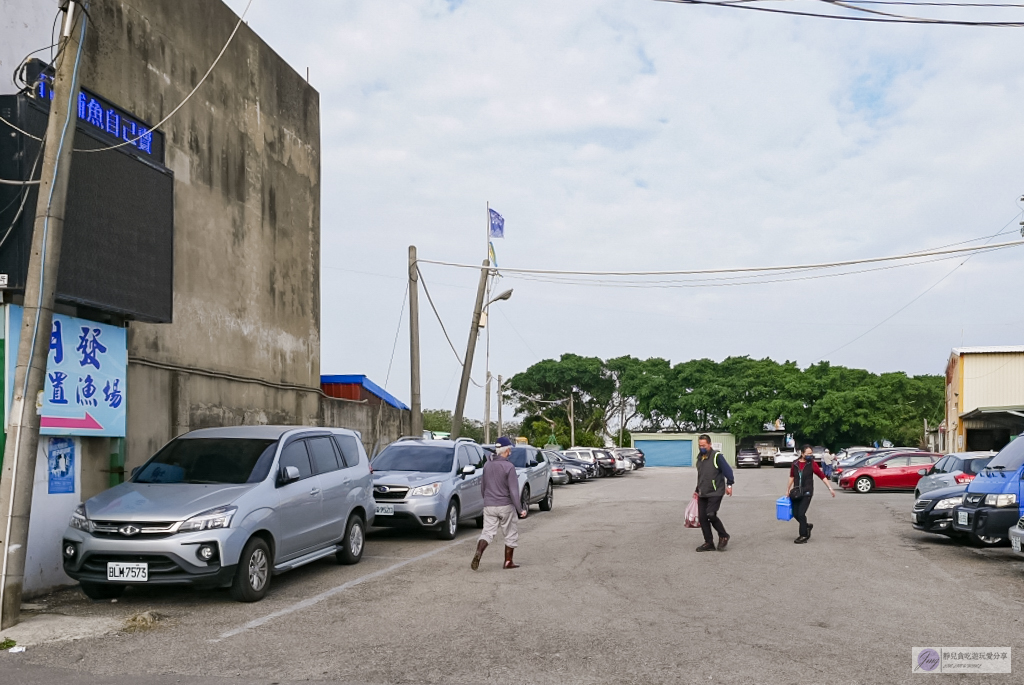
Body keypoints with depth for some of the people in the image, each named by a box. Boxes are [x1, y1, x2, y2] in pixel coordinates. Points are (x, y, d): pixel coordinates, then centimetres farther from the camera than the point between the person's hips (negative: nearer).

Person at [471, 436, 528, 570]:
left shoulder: (487, 465, 4)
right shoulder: (509, 467, -13)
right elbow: (513, 491, -17)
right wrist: (519, 509, -15)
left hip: (489, 505, 4)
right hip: (505, 506, -4)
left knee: (487, 532, 4)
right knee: (511, 534, 12)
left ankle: (478, 553, -22)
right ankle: (508, 561, 18)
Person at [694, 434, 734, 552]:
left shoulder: (717, 456, -9)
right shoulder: (700, 458, 14)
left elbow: (728, 470, -10)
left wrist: (729, 485, -13)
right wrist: (697, 490, 28)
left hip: (715, 493, -7)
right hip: (702, 494, 7)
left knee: (711, 514, -19)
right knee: (702, 517, 1)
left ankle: (723, 536, 3)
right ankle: (709, 543, 10)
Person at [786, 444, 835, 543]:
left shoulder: (812, 464, -5)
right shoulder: (795, 464, 4)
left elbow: (822, 476, -5)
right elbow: (792, 477, 17)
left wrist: (830, 488, -10)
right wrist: (788, 490, 19)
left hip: (807, 492, -4)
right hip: (796, 492, 4)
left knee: (801, 514, -10)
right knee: (795, 514, 5)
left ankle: (804, 536, 2)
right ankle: (807, 526, 32)